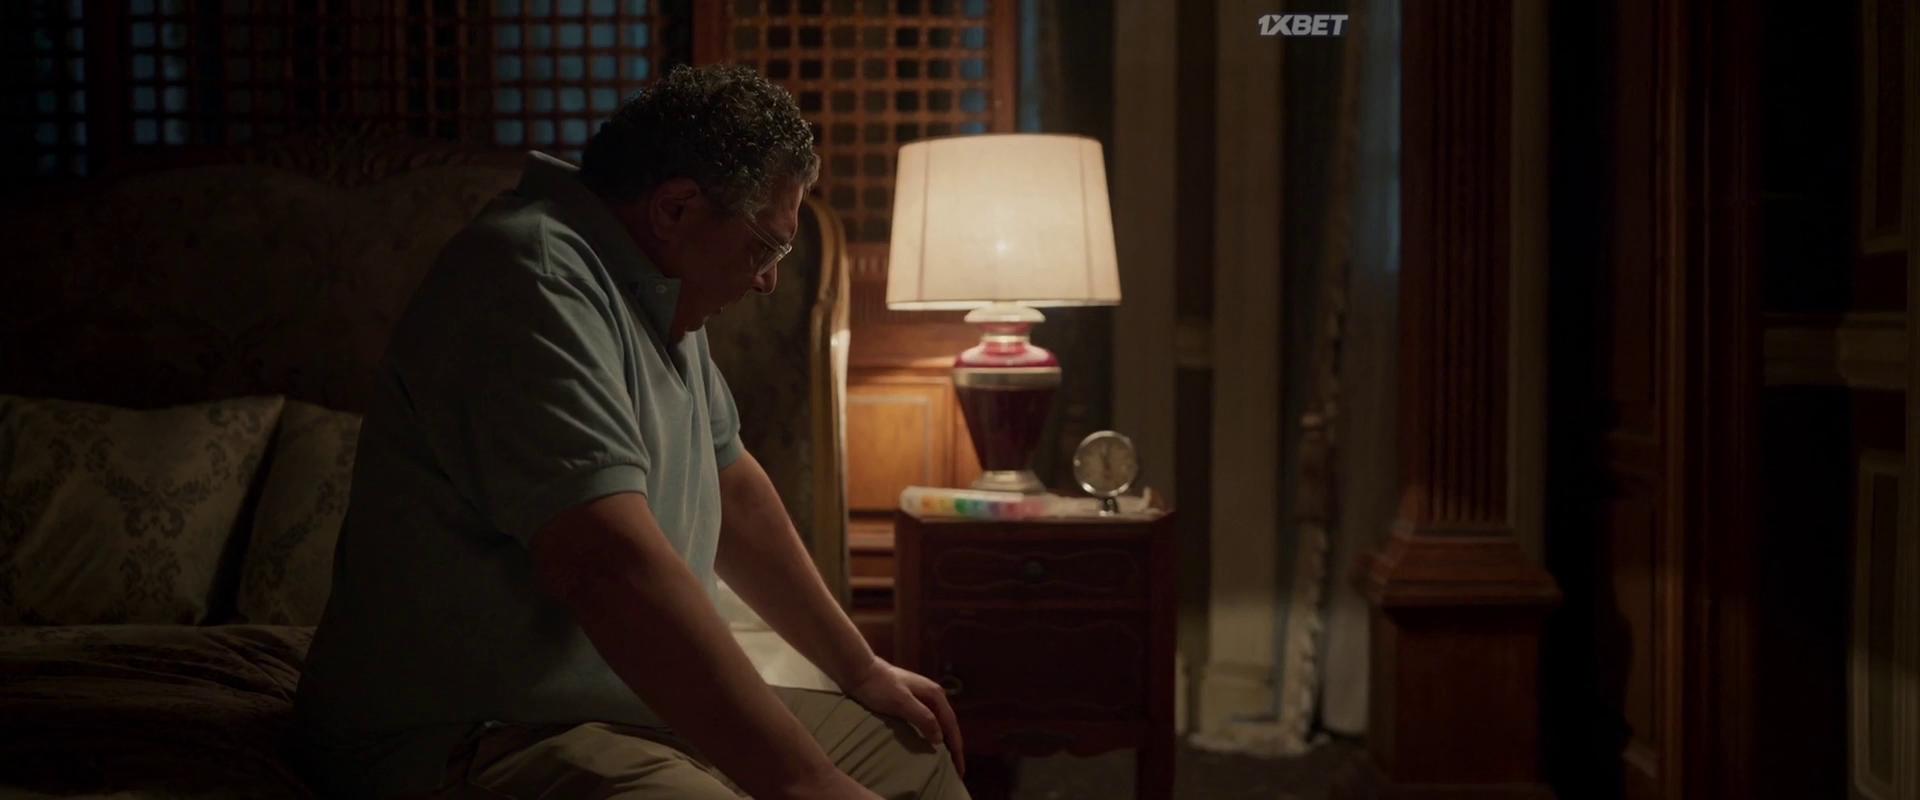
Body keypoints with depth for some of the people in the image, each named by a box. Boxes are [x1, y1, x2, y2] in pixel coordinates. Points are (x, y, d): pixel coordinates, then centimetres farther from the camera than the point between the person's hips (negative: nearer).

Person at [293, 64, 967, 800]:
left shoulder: (653, 287, 10)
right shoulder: (532, 280, -22)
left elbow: (734, 490, 19)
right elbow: (608, 566, -33)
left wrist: (860, 670, 18)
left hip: (640, 707, 10)